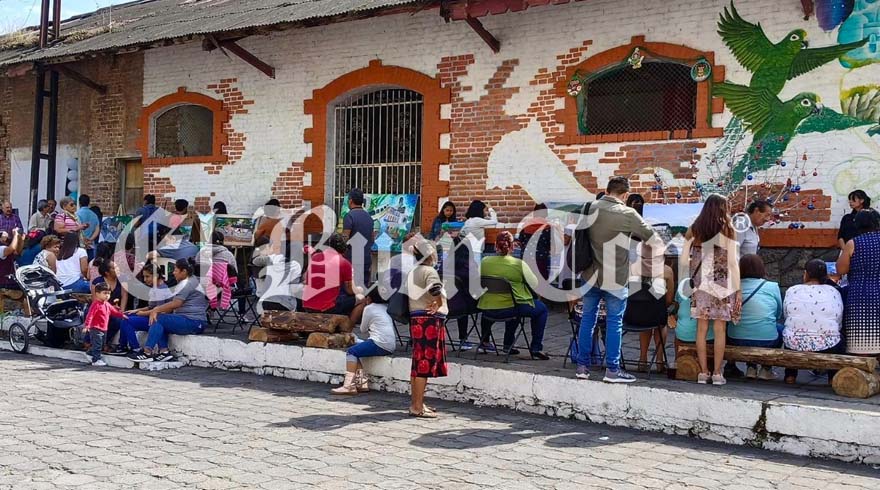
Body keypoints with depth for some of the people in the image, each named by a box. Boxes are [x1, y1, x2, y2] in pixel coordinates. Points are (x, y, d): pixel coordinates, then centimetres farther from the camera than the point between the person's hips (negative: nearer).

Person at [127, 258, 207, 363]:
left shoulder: (186, 283, -10)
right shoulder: (193, 280, 22)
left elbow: (176, 303, -19)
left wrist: (156, 310, -10)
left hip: (193, 322, -10)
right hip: (195, 322, 10)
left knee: (158, 319, -11)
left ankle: (147, 352, -12)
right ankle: (164, 351, 1)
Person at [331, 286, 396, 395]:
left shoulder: (369, 308, 0)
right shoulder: (386, 307, 20)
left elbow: (363, 330, 9)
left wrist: (369, 333, 26)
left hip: (380, 344, -8)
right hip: (390, 345, 8)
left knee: (351, 352, -5)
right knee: (357, 346, 18)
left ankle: (349, 385, -17)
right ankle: (362, 382, 11)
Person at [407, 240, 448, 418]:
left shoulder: (413, 272, 17)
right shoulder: (429, 271, -11)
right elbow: (435, 289, -30)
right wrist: (438, 304, -14)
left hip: (416, 319, 9)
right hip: (429, 320, -9)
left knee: (418, 364, 14)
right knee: (425, 363, -6)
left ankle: (415, 403, 21)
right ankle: (418, 407, -3)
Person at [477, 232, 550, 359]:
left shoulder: (484, 262, -5)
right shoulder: (519, 264, -13)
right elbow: (534, 283, -1)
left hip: (488, 311, 4)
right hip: (511, 309, -4)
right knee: (542, 309, 19)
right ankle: (536, 348, 14)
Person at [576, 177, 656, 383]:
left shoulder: (590, 209, 2)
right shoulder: (627, 214, -11)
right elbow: (649, 235, -1)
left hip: (591, 275, 5)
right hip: (615, 277, -5)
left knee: (588, 319, 11)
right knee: (614, 322, 4)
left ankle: (583, 366, 17)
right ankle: (612, 370, 8)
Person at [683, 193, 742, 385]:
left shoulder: (694, 230, 3)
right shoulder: (727, 230, -4)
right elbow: (732, 263, -5)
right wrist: (738, 290, 0)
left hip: (700, 284, 2)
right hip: (721, 284, -2)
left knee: (701, 328, 6)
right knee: (719, 329, 3)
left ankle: (703, 372, 9)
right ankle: (717, 373, 5)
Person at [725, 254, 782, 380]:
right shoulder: (772, 286, -1)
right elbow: (778, 314, 13)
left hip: (736, 341, 2)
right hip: (766, 340, -1)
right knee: (779, 328, 29)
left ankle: (751, 368, 27)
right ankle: (766, 369, 23)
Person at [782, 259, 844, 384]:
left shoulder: (792, 290, 0)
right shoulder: (833, 292, 1)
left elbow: (786, 316, 7)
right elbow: (839, 323, 4)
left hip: (794, 346, 0)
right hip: (827, 349, 0)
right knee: (839, 338, 32)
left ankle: (790, 376, 32)